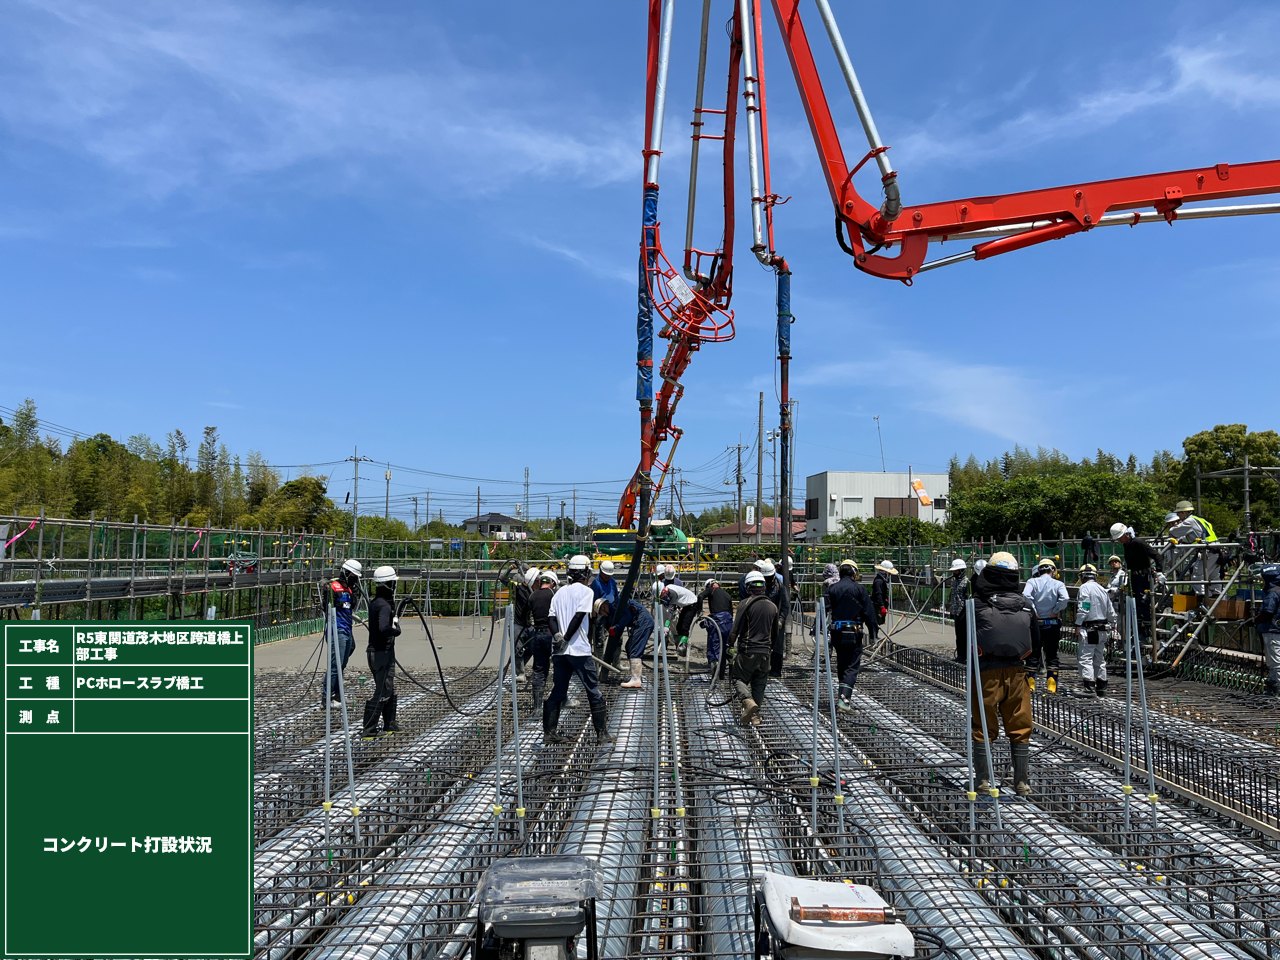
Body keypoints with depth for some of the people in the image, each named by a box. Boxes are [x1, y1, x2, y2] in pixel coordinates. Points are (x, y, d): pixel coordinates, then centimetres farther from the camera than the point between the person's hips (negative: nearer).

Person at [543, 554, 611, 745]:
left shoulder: (559, 592, 14)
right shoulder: (586, 591, -4)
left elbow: (552, 617, 3)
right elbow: (579, 617, -15)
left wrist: (557, 635, -9)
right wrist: (566, 639, -12)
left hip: (559, 651, 6)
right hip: (579, 650, -6)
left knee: (557, 691, 12)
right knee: (594, 692, 3)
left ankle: (549, 732, 12)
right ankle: (602, 734, 5)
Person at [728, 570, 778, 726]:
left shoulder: (745, 604, -9)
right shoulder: (772, 606, 8)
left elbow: (735, 629, -12)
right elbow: (775, 632, 16)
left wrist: (730, 645, 3)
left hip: (748, 650, -4)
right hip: (765, 651, 5)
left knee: (739, 679, 6)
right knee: (759, 684, 14)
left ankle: (748, 702, -20)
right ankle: (755, 716, 14)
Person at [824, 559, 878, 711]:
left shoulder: (831, 588, 3)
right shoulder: (859, 589, -5)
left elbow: (824, 611, -1)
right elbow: (869, 612, -5)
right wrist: (873, 634, 1)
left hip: (836, 633, 4)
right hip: (854, 633, -4)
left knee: (841, 665, 17)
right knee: (852, 666, -2)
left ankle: (845, 696, 26)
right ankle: (844, 698, -16)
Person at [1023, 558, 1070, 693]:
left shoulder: (1032, 582, -3)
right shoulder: (1058, 584, -3)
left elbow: (1026, 595, -21)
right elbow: (1065, 599, -20)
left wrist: (1034, 613, -12)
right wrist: (1055, 611, -8)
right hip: (1053, 623, 0)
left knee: (1033, 654, 8)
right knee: (1052, 655, 10)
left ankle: (1030, 683, 6)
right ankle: (1051, 684, 9)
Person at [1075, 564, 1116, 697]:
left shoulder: (1085, 588, -11)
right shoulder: (1102, 589, 14)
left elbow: (1083, 609, -17)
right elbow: (1111, 613, 16)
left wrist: (1078, 625, -10)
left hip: (1089, 629, -8)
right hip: (1103, 629, 8)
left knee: (1086, 658, -9)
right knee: (1099, 658, 17)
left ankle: (1089, 686, -19)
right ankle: (1101, 687, 24)